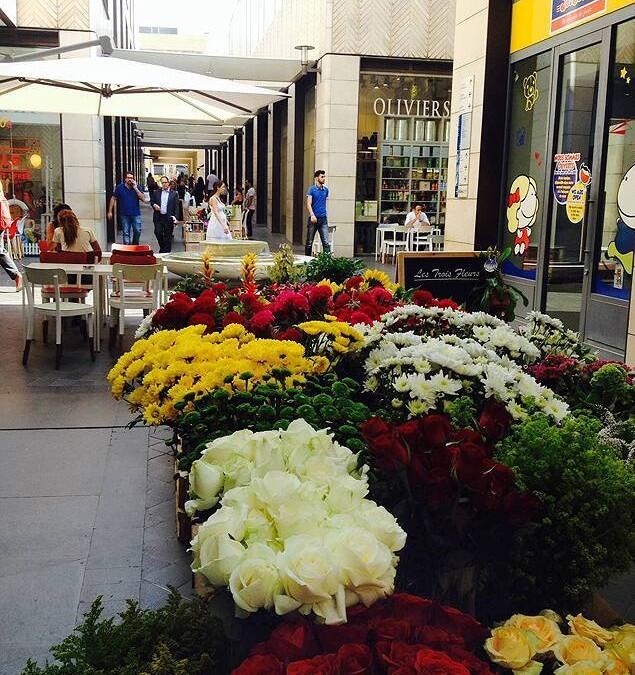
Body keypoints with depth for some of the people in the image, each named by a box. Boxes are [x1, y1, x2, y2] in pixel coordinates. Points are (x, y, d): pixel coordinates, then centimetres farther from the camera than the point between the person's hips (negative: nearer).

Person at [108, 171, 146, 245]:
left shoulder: (137, 187, 2)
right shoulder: (120, 187, 0)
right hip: (124, 215, -1)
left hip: (136, 214, 1)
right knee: (126, 233, 3)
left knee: (138, 231, 0)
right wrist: (110, 211, -1)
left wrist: (135, 188, -15)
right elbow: (113, 199, 4)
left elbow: (143, 199, -8)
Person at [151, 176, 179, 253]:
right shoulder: (156, 192, 10)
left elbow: (176, 207, 0)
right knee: (158, 232, -6)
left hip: (168, 218, -2)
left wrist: (175, 216, -9)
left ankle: (167, 251, 11)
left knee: (167, 235, 2)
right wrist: (154, 205, -6)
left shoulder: (174, 194, 3)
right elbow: (152, 201, 17)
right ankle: (162, 247, 17)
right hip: (158, 217, 2)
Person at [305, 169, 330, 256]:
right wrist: (312, 215, -25)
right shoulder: (312, 189, -3)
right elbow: (308, 204, -11)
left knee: (326, 242, -7)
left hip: (323, 219, 3)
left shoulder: (326, 189, 11)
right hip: (313, 219, -3)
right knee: (309, 242, 7)